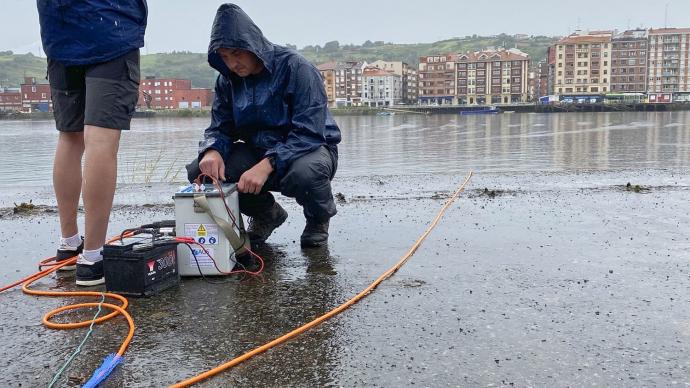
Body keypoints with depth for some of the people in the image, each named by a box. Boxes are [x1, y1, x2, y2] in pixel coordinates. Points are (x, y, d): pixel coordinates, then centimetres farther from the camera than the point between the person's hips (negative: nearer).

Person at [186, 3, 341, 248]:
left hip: (310, 149, -5)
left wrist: (267, 165, -39)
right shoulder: (228, 80, -1)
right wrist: (212, 152, -24)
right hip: (258, 152, 5)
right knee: (199, 172, -16)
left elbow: (309, 133, -26)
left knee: (303, 174, -41)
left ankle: (318, 219, -2)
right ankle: (266, 213, 10)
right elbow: (219, 129, 2)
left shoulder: (296, 68, -19)